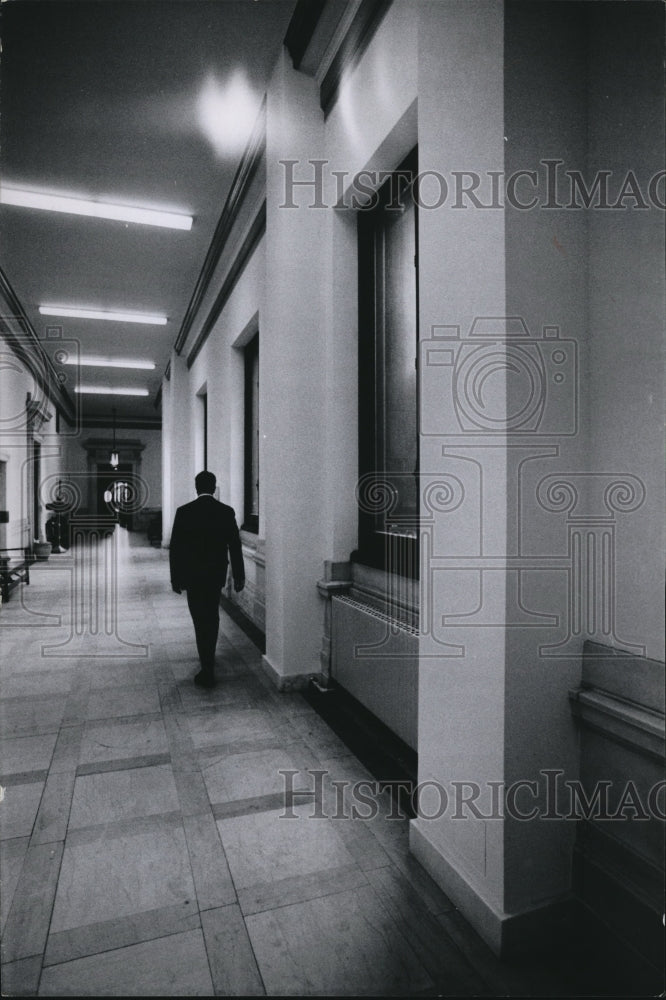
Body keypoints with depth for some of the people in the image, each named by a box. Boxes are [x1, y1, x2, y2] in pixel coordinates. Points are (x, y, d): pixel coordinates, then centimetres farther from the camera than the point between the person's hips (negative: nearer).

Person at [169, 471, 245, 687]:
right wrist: (239, 577, 4)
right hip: (217, 574, 2)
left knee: (201, 620, 3)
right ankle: (208, 658, 38)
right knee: (212, 616, 20)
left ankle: (208, 671, 3)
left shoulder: (184, 512, -8)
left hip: (192, 575, -2)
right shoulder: (226, 512, -5)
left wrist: (175, 578, 2)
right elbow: (235, 547, -3)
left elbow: (175, 548, -6)